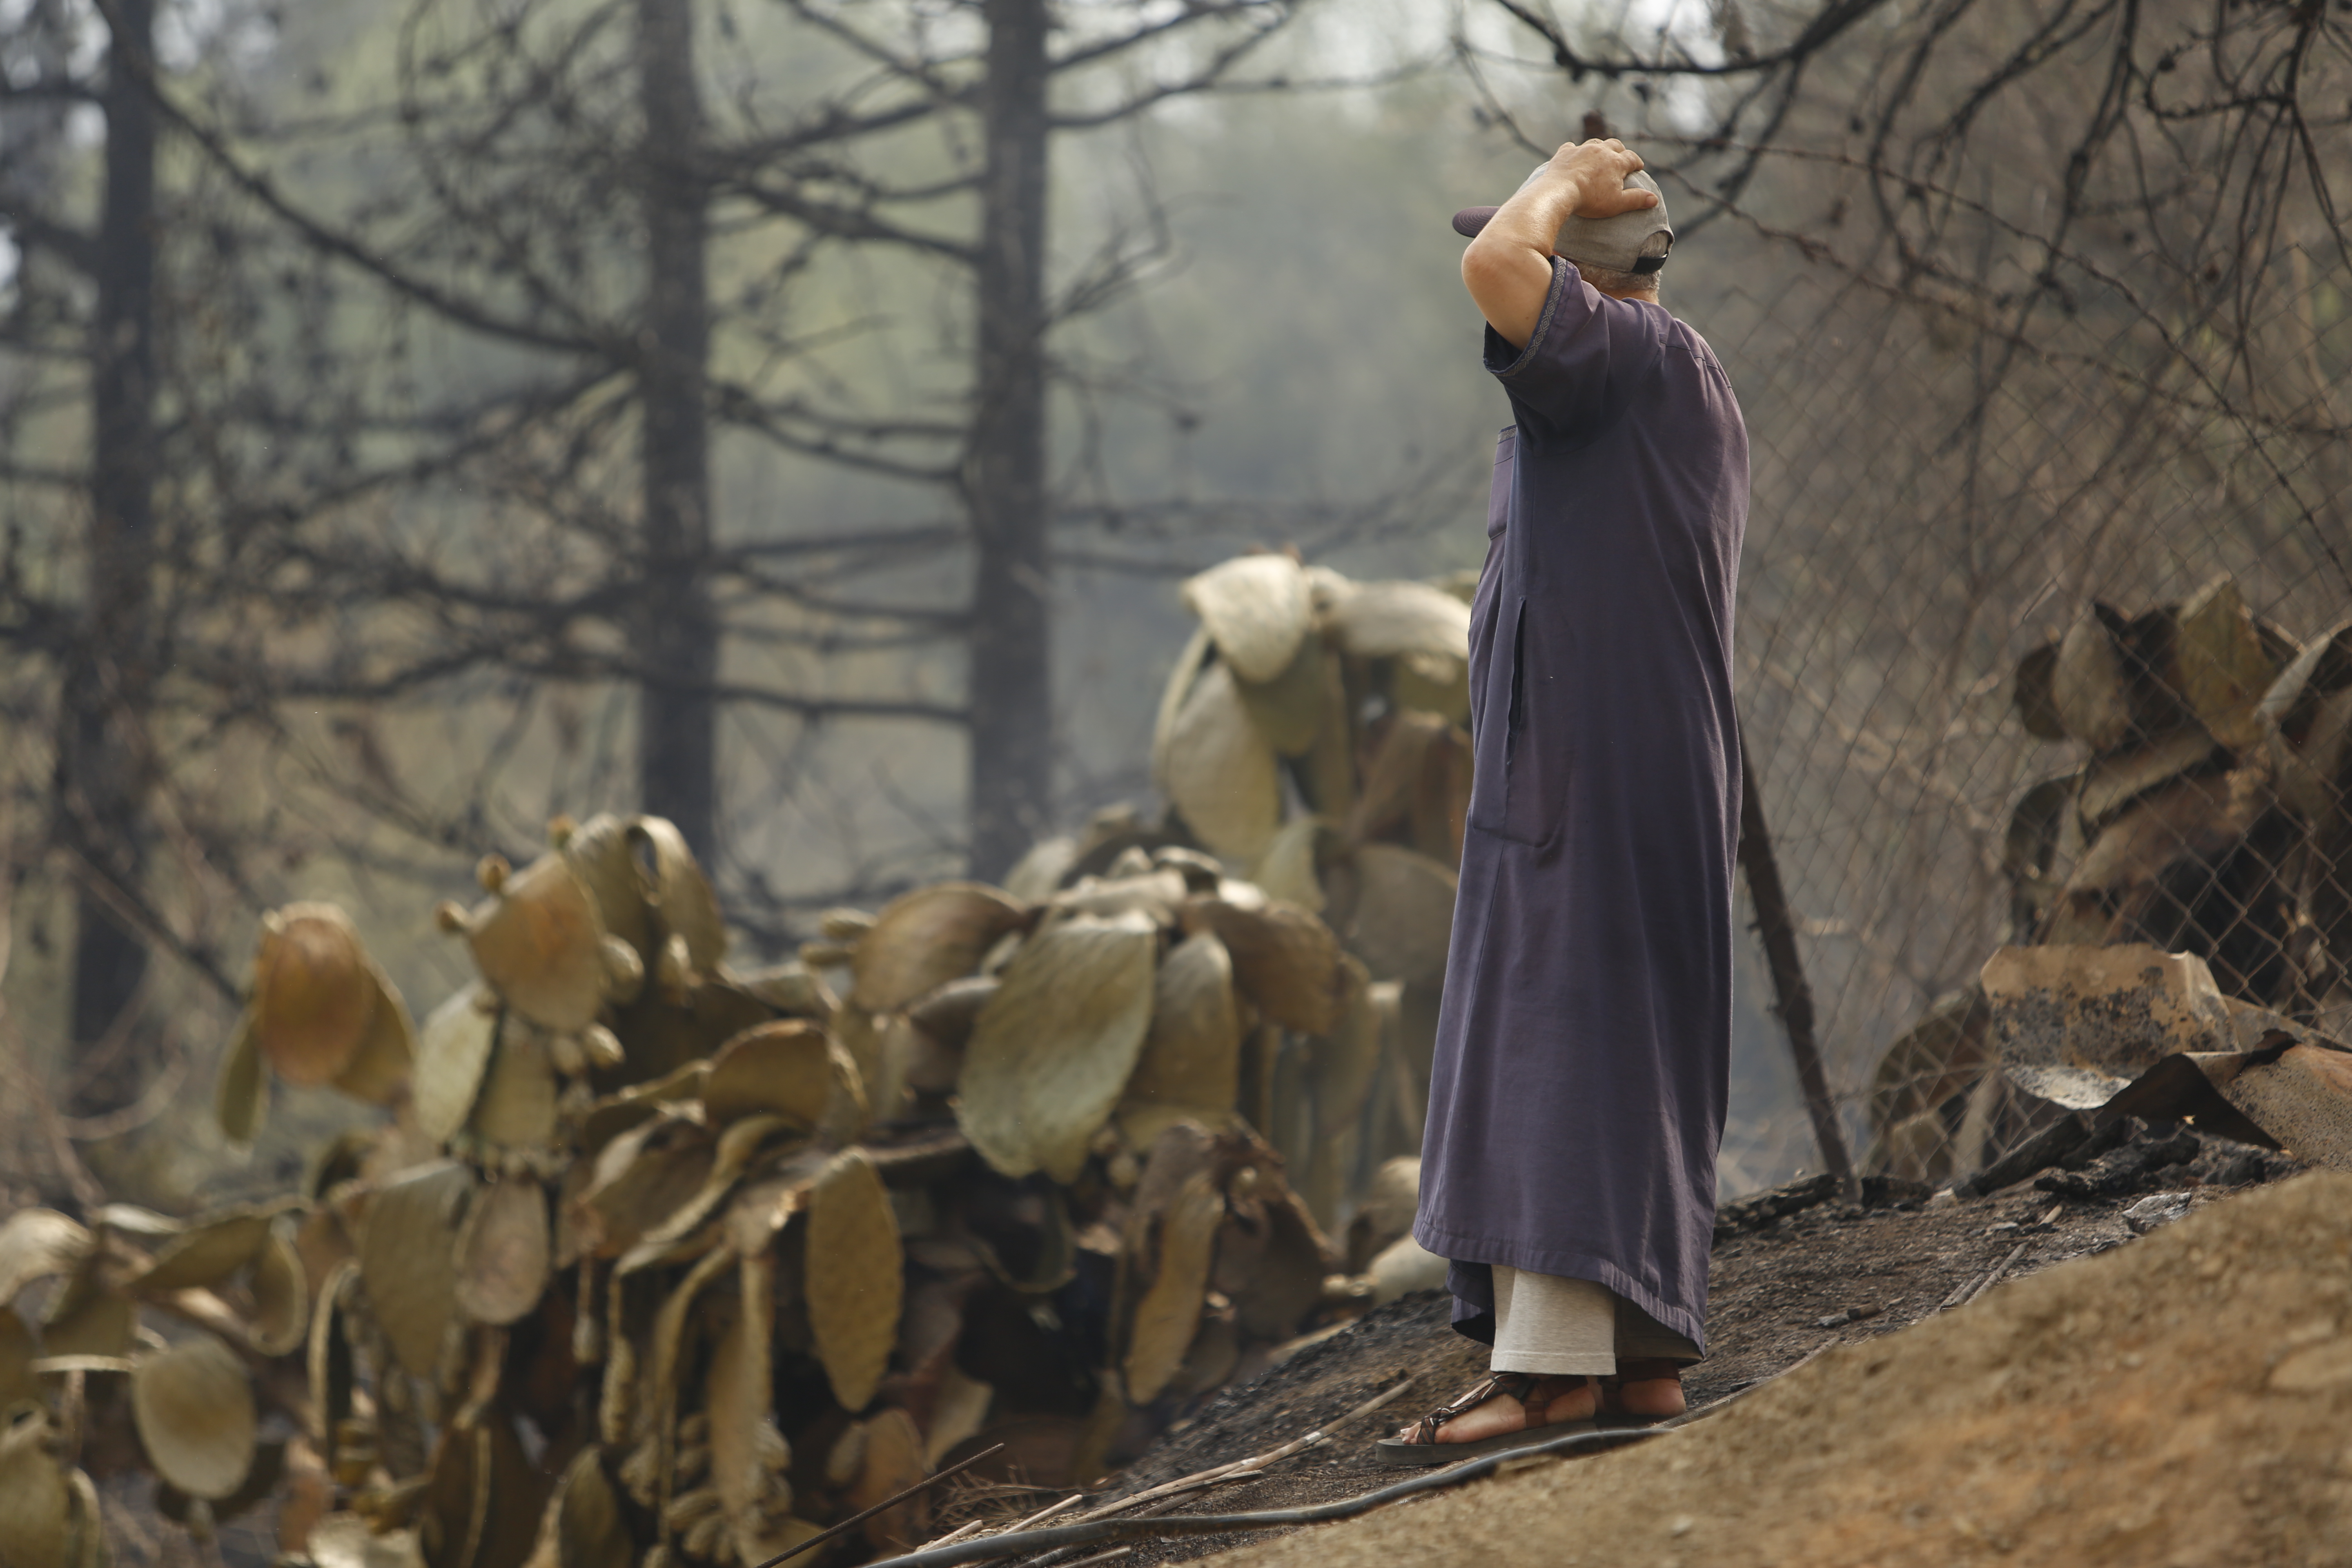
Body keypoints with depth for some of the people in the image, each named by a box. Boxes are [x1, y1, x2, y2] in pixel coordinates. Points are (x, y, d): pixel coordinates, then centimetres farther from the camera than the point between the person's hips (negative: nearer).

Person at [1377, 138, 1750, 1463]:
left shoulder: (1629, 359, -13)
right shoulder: (1696, 392, 19)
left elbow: (1500, 270, -29)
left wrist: (1566, 184, -11)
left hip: (1591, 785, -11)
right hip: (1663, 791, 11)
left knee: (1556, 1049, -13)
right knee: (1636, 1069, 11)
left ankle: (1549, 1365, -18)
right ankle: (1646, 1355, 13)